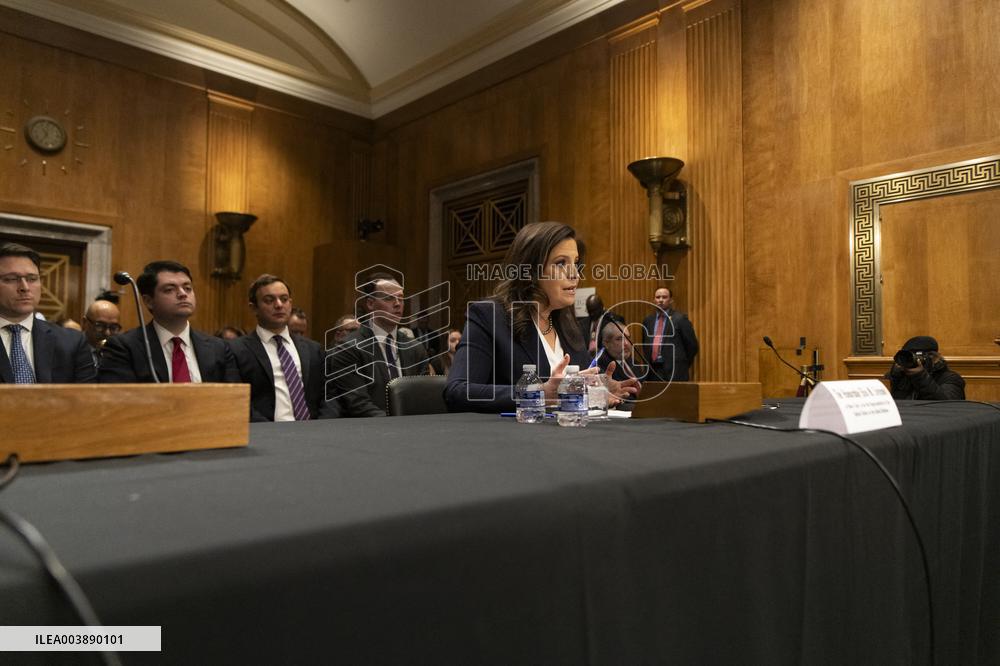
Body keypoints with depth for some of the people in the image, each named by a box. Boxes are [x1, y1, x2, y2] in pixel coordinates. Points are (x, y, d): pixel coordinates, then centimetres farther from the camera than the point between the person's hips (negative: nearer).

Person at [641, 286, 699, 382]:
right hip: (652, 371, 4)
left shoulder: (680, 319, -2)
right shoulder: (647, 321, 13)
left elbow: (693, 345, -1)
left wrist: (683, 365, 3)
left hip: (674, 371, -4)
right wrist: (648, 364, 14)